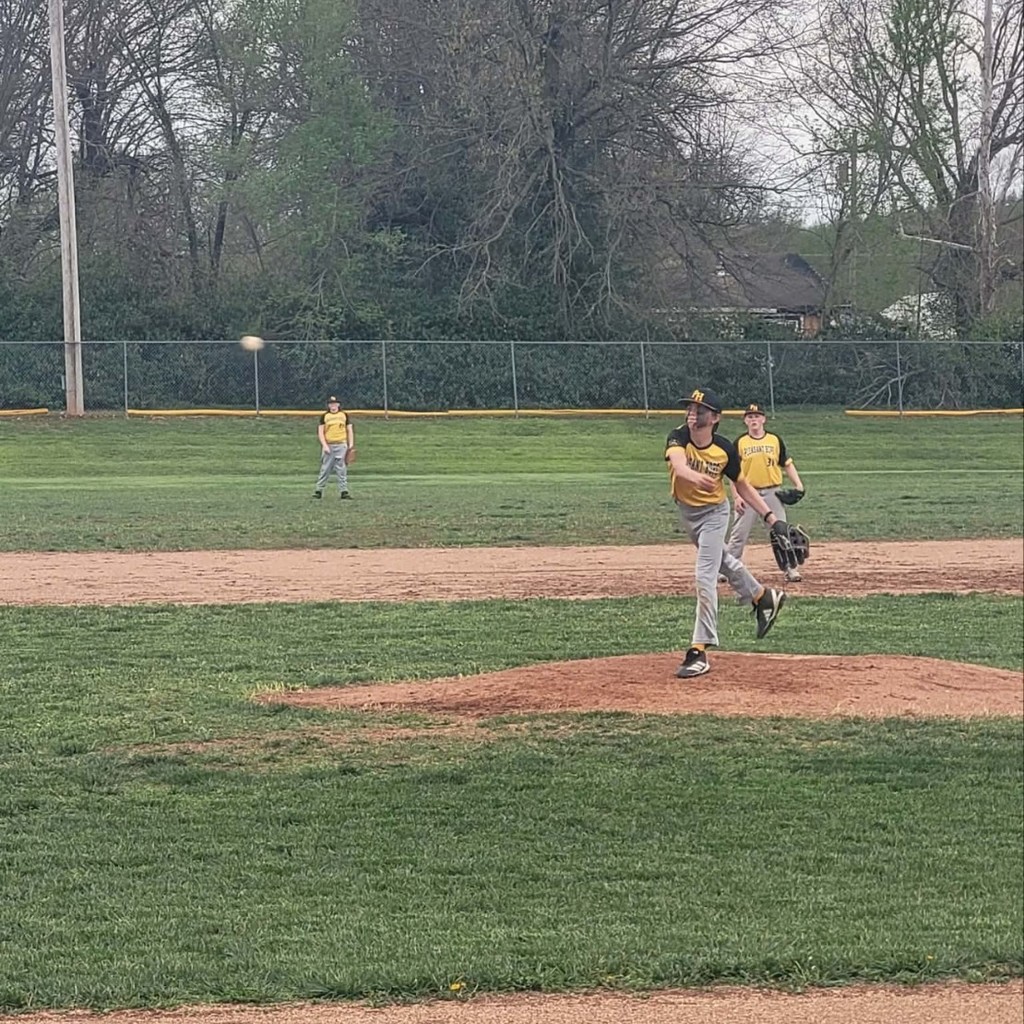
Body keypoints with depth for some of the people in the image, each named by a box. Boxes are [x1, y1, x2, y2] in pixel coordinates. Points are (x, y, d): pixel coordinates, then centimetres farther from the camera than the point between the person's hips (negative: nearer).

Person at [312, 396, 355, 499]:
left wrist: (351, 446, 1)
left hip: (341, 445, 0)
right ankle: (319, 490, 3)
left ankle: (343, 491, -5)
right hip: (328, 446, 0)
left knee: (342, 469, -4)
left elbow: (350, 431, 10)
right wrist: (324, 445, -9)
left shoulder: (345, 415, 9)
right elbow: (320, 432, 4)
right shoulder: (324, 416, 7)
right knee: (325, 469, -1)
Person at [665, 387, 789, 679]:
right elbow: (678, 464, -47)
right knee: (720, 561, 25)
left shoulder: (724, 449, -21)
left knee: (705, 577, -14)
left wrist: (770, 517, -11)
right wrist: (695, 477, -70)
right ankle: (764, 597, 50)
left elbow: (742, 485, -6)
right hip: (685, 511, 4)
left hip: (713, 513, -4)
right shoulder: (678, 438, -24)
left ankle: (699, 652, -15)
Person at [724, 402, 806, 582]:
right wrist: (737, 496, -10)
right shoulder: (740, 442, 0)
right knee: (738, 535, 1)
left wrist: (798, 485, -4)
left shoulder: (775, 440, 4)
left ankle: (790, 569, 7)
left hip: (772, 492, 1)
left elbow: (787, 464, 8)